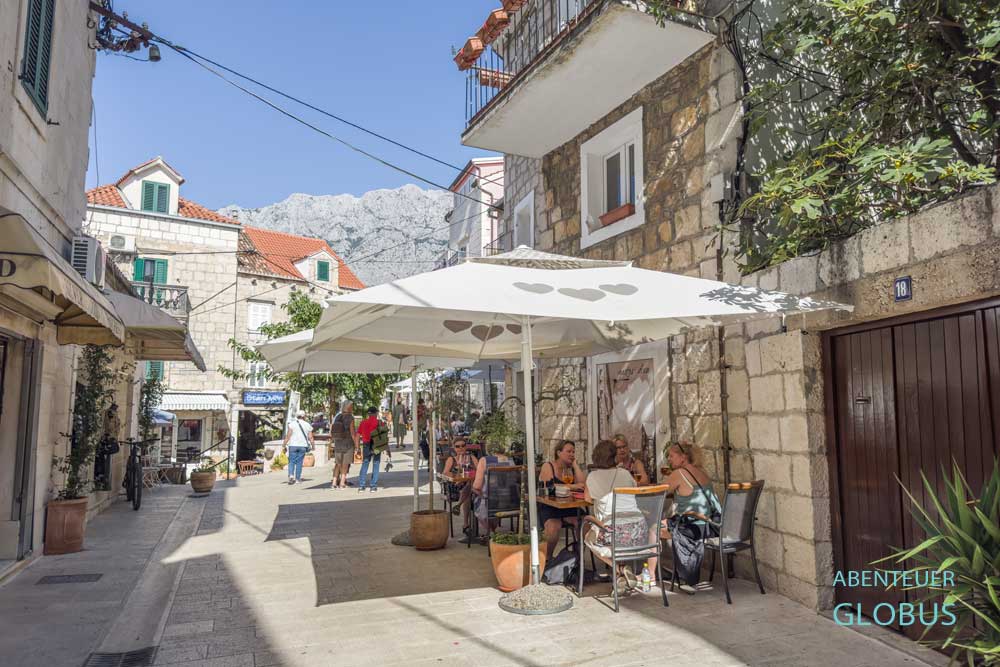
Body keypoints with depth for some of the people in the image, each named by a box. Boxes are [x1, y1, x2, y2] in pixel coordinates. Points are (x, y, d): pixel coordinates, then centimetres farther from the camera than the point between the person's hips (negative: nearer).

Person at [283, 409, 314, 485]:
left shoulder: (292, 423, 0)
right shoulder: (307, 425, 6)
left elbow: (288, 435, -5)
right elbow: (310, 437, 4)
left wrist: (284, 445, -1)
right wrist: (312, 445, 16)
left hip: (293, 445, -1)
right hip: (303, 446, 1)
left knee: (291, 461, 5)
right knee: (299, 462, 6)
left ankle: (291, 475, -16)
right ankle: (297, 479, 7)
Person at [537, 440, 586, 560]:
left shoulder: (571, 469, 13)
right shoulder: (548, 466, -2)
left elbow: (583, 484, -4)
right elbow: (549, 487, -18)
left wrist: (574, 464, 1)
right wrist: (571, 486, -22)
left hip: (568, 507, 5)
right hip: (548, 507, -5)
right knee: (553, 527, -33)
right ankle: (547, 558, -9)